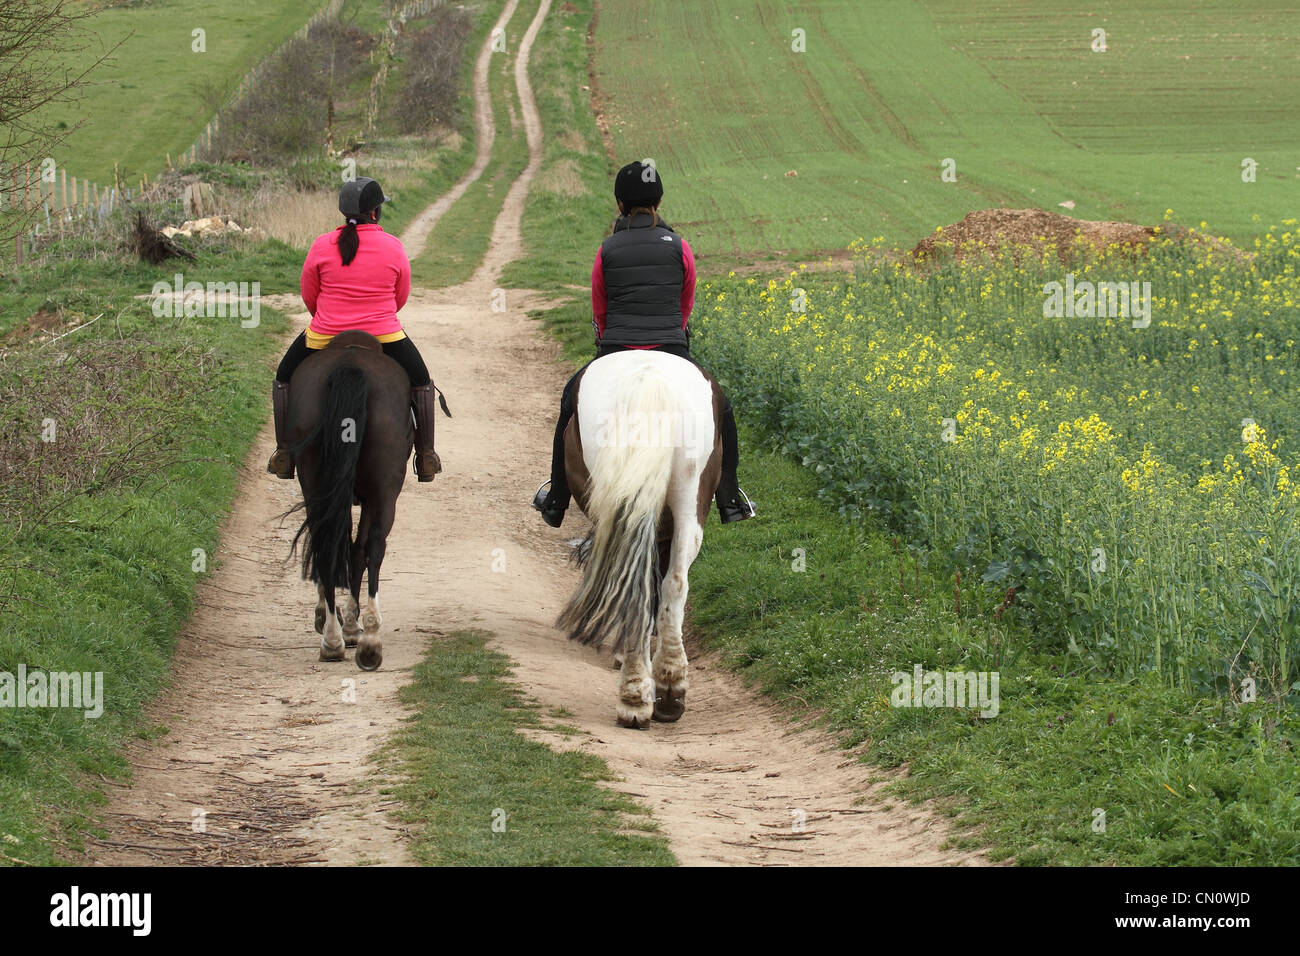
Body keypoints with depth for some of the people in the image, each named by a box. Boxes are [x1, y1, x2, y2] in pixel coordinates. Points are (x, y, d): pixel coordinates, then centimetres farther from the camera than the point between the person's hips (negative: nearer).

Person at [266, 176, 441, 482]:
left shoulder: (322, 246, -8)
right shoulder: (394, 247, -7)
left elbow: (308, 296, 3)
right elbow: (401, 297, 4)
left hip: (324, 337, 0)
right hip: (384, 336, 0)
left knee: (284, 379, 24)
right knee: (421, 383, 24)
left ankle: (284, 455, 21)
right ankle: (426, 457, 22)